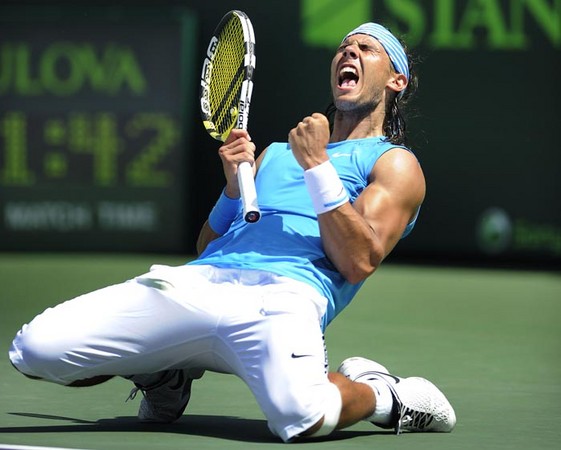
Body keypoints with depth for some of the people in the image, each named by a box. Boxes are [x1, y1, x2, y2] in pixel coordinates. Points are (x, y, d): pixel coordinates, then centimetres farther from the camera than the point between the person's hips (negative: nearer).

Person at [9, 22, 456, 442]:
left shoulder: (395, 163, 17)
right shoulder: (276, 152, 35)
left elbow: (357, 263, -1)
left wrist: (318, 166, -4)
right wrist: (234, 186, 11)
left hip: (283, 293, -5)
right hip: (193, 282, 5)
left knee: (301, 417, -39)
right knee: (36, 349, -13)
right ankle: (164, 371, 14)